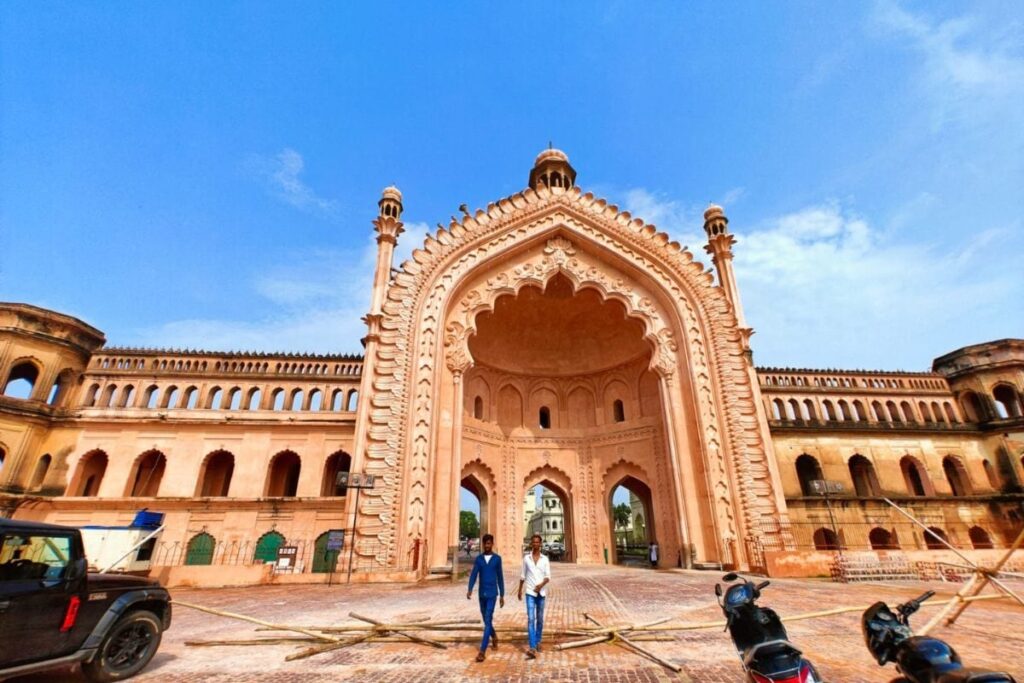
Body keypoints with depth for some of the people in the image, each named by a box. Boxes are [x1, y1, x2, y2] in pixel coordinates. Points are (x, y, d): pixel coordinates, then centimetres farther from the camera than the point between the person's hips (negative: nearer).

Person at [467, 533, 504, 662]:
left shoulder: (497, 558, -3)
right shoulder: (478, 558, 2)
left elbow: (500, 578, 3)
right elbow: (473, 575, -4)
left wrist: (502, 595, 3)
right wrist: (470, 590, -19)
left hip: (492, 594, -3)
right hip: (482, 594, 4)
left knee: (487, 620, -11)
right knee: (486, 620, 17)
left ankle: (482, 651, -9)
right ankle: (494, 637, 43)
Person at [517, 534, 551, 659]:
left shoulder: (545, 559, -1)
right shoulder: (526, 558, 1)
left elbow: (548, 577, -3)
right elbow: (523, 575, 10)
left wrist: (541, 585, -22)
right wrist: (520, 590, 13)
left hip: (541, 592, 1)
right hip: (530, 592, -1)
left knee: (540, 618, 14)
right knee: (531, 619, -11)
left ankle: (538, 642, 34)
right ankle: (532, 649, -16)